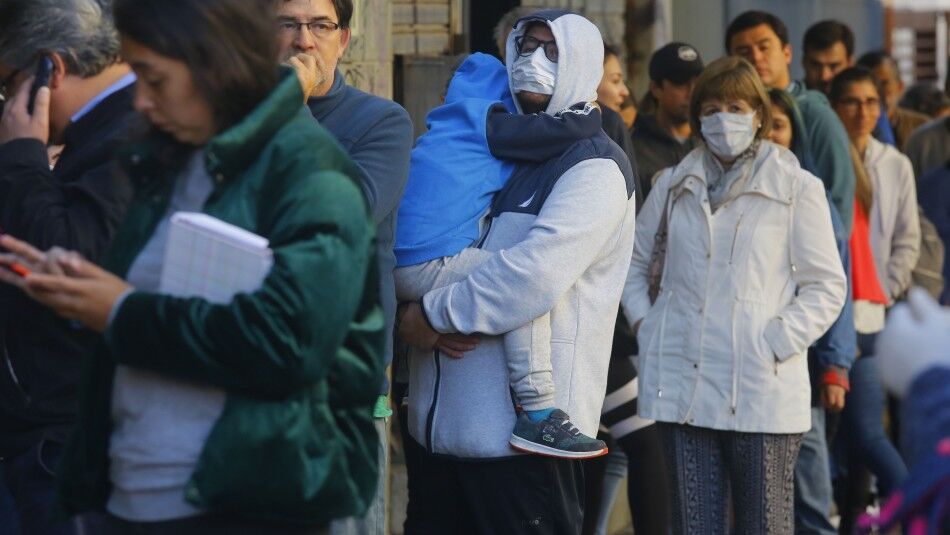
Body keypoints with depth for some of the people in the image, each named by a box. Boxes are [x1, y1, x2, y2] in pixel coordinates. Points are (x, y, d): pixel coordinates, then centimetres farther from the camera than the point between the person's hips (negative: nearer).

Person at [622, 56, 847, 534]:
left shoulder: (797, 188, 0)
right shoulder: (674, 184, 12)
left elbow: (827, 286, 0)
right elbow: (632, 260, 24)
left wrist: (778, 342, -10)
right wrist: (644, 323, 9)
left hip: (764, 391, -3)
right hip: (682, 388, 3)